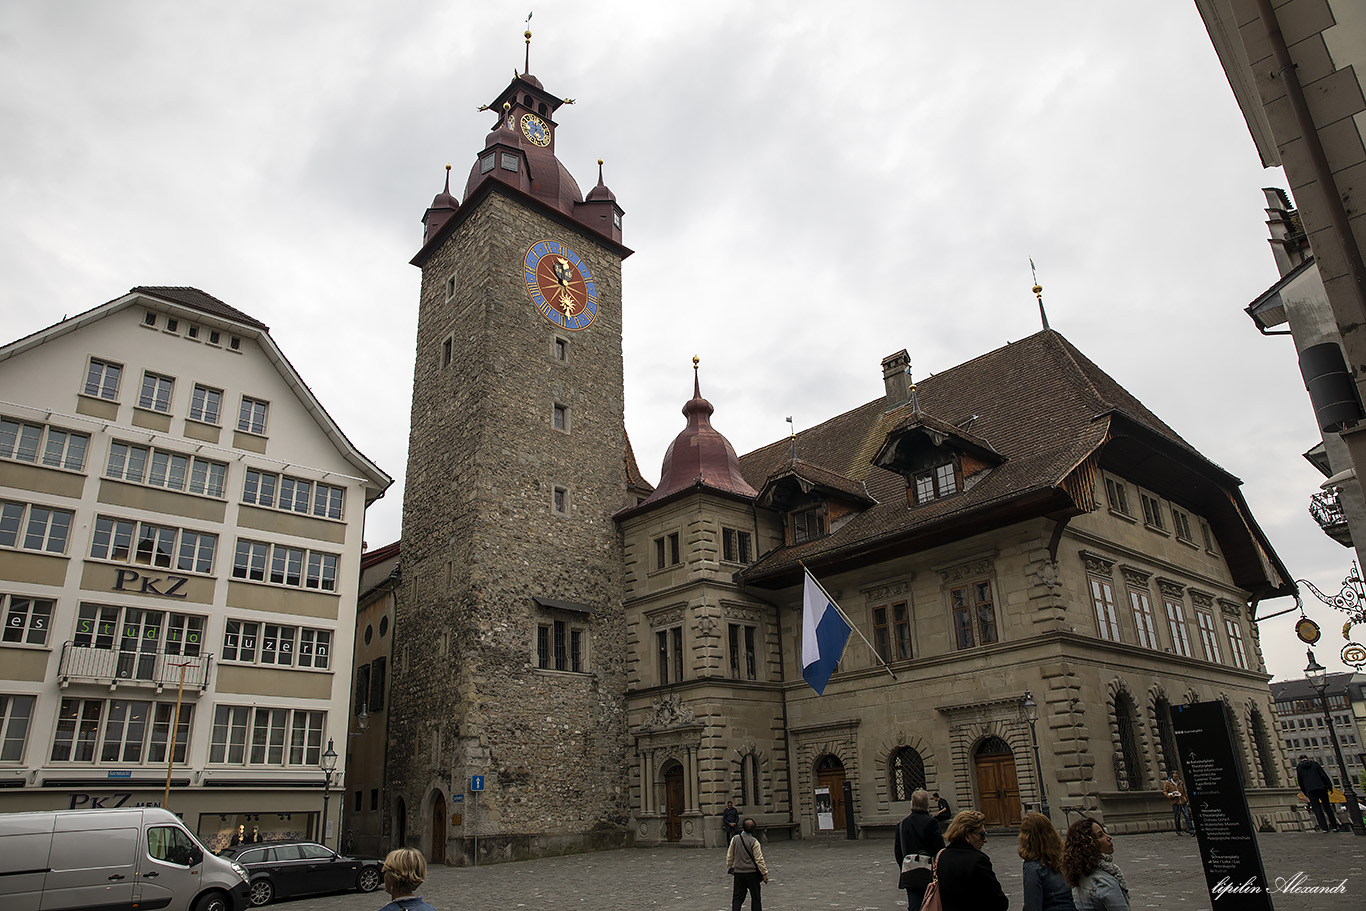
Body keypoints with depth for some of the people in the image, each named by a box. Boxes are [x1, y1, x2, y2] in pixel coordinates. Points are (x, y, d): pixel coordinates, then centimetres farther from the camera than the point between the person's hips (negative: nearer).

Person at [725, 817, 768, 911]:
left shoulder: (735, 839, -4)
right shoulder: (754, 842, -14)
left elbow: (729, 856, 4)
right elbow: (759, 860, -12)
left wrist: (729, 868, 17)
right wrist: (765, 873, -3)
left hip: (738, 873, 3)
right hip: (752, 873, -3)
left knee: (737, 897, 9)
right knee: (755, 897, 12)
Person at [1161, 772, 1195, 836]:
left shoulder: (1180, 782, 12)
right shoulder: (1167, 783, 2)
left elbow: (1184, 792, 19)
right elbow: (1164, 792, 4)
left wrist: (1187, 800, 15)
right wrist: (1171, 795, -13)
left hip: (1183, 802, 2)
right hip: (1175, 802, -2)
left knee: (1187, 815, -9)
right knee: (1177, 817, 3)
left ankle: (1191, 830, -8)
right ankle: (1178, 831, 15)